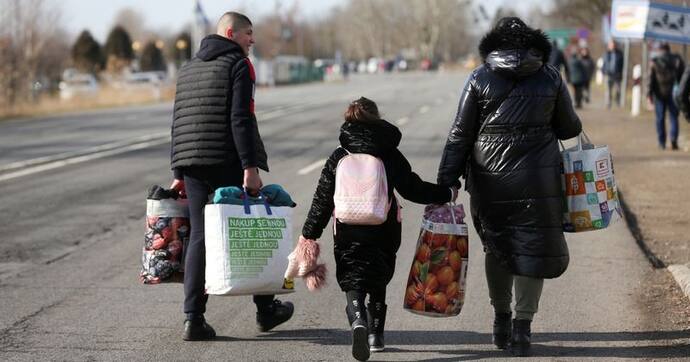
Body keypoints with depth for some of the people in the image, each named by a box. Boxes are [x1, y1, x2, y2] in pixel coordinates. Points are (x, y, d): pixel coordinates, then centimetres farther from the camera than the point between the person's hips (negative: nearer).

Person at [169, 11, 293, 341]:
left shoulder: (189, 69, 19)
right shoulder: (238, 64, -4)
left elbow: (179, 123, 19)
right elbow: (241, 119, -15)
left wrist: (179, 172, 20)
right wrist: (250, 167, -18)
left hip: (192, 163, 6)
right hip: (228, 163, -6)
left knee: (199, 237, 4)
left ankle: (193, 319, -6)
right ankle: (265, 310, 18)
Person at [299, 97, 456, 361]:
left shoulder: (338, 158, 1)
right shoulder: (391, 156, 0)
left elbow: (322, 201, 2)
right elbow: (413, 189, 2)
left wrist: (309, 234, 8)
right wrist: (446, 194, 16)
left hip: (347, 235, -1)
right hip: (383, 235, 1)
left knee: (352, 282, 1)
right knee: (378, 284, 20)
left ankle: (358, 322, -28)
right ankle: (376, 335, 23)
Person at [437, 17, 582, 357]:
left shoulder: (479, 79, 0)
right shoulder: (550, 78, 2)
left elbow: (460, 134, -3)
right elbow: (568, 128, 9)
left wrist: (447, 180, 0)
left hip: (490, 180, 1)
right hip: (537, 181, -1)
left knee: (497, 248, 17)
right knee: (533, 249, 7)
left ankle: (501, 320, 23)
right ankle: (522, 326, 0)